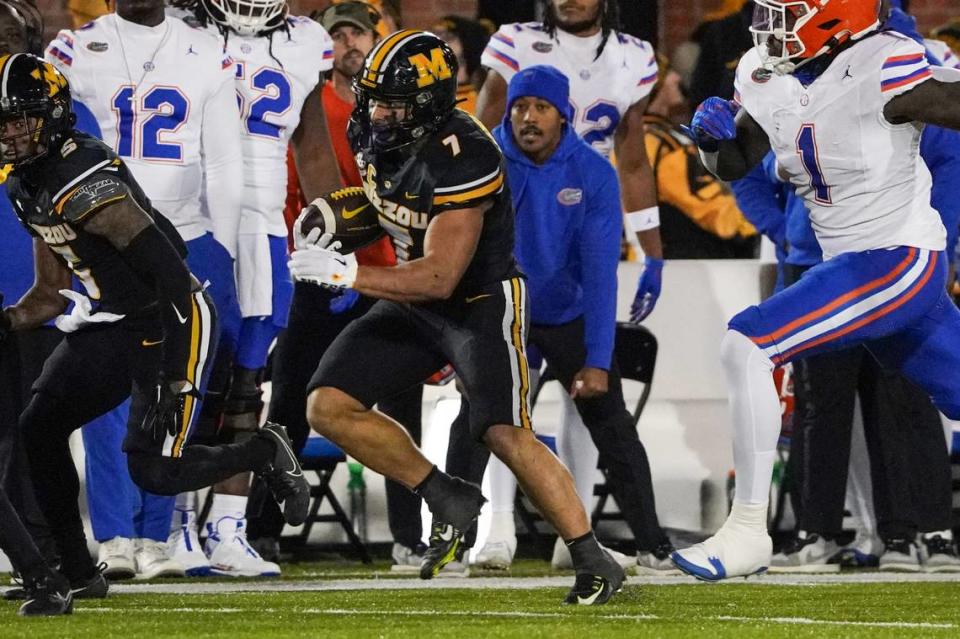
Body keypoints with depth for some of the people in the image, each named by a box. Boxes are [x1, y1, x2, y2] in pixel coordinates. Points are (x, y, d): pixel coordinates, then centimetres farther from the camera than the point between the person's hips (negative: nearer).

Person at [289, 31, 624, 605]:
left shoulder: (463, 159, -30)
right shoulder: (374, 134, -5)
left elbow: (439, 278, -34)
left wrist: (346, 274, -36)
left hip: (480, 303, -8)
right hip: (414, 303, 8)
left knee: (507, 434, -21)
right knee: (329, 408, -5)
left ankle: (596, 565, -12)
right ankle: (449, 501, 7)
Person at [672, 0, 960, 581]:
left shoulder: (882, 67, -20)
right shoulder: (768, 77, 4)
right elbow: (733, 165, 14)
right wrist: (715, 135, -6)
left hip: (900, 262, -8)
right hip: (850, 266, 8)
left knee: (746, 348, -18)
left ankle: (748, 532, -13)